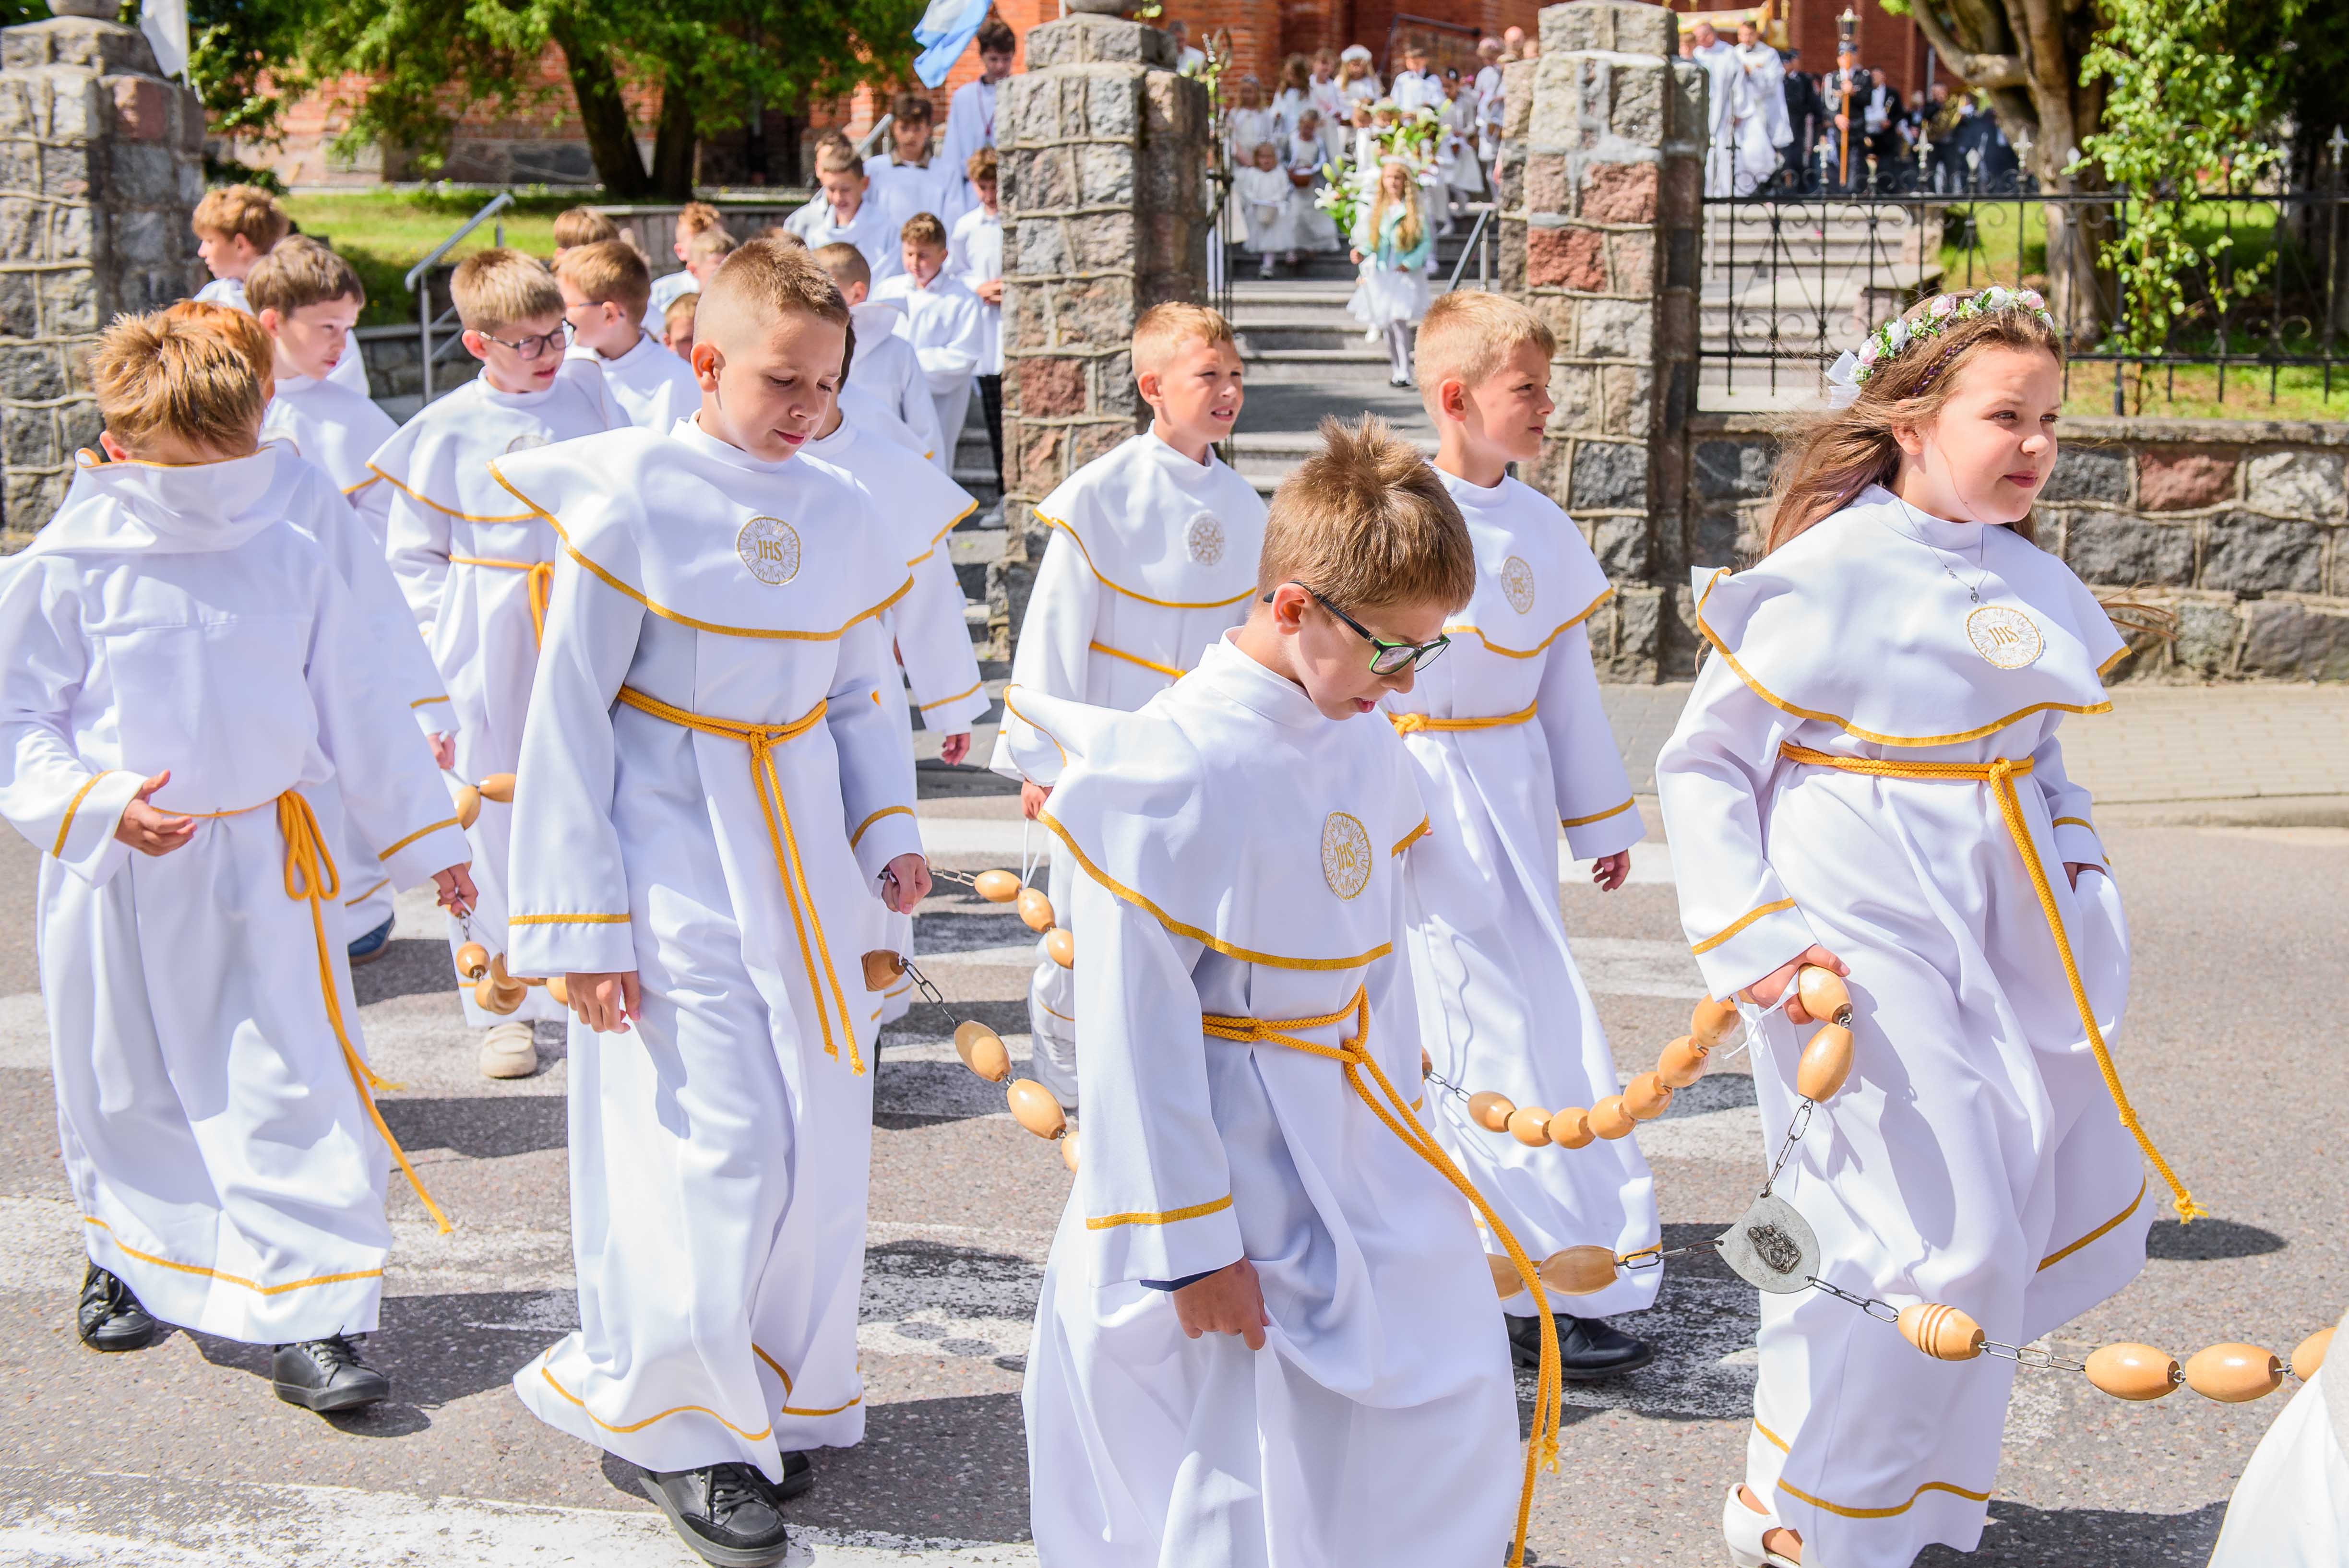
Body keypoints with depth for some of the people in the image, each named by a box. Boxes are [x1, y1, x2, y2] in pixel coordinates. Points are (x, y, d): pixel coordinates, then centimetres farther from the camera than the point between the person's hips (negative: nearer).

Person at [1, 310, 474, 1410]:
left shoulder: (289, 560, 1)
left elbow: (357, 714, 11)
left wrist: (425, 837, 15)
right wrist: (100, 804, -21)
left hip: (263, 870, 1)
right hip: (117, 879, 0)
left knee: (294, 1090, -4)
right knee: (125, 1091, 15)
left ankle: (308, 1317, 2)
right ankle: (132, 1261, 41)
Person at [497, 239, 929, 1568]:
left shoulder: (843, 514, 5)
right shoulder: (631, 498, -10)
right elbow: (568, 717, -9)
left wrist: (889, 828, 1)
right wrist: (579, 922, -11)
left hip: (803, 856, 6)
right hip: (671, 857, -5)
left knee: (820, 1132, 9)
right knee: (712, 1135, -8)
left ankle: (783, 1391, 29)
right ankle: (680, 1421, 11)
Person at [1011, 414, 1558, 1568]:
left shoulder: (1364, 746, 3)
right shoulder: (1177, 776, -23)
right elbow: (1138, 1025, -21)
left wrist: (1398, 1119, 18)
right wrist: (1190, 1244, -18)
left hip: (1355, 1158, 8)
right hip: (1238, 1181, -8)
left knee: (1450, 1429, 18)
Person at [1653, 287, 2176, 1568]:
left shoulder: (2033, 584, 10)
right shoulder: (1828, 575, -12)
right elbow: (1703, 765, -8)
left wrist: (2076, 873, 8)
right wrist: (1748, 937, -15)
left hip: (2005, 950, 8)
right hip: (1862, 951, -8)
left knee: (2077, 1214, 13)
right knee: (1935, 1246, -10)